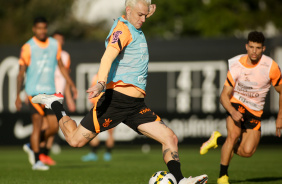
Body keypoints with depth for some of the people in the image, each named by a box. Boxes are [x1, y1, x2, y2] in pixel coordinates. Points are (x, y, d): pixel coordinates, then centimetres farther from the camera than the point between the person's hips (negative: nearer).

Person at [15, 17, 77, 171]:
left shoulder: (55, 45, 9)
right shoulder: (28, 48, -4)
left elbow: (61, 66, 20)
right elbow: (21, 73, -2)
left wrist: (71, 84, 14)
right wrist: (18, 96, -5)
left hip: (50, 91, 5)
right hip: (34, 91, -5)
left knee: (54, 127, 1)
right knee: (37, 125, -8)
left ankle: (32, 146, 24)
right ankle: (36, 161, -1)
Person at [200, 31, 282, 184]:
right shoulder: (236, 66, -15)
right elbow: (224, 96, -12)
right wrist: (233, 112, -31)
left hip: (255, 111, 2)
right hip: (236, 104, -2)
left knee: (247, 152, -13)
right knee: (234, 134, -29)